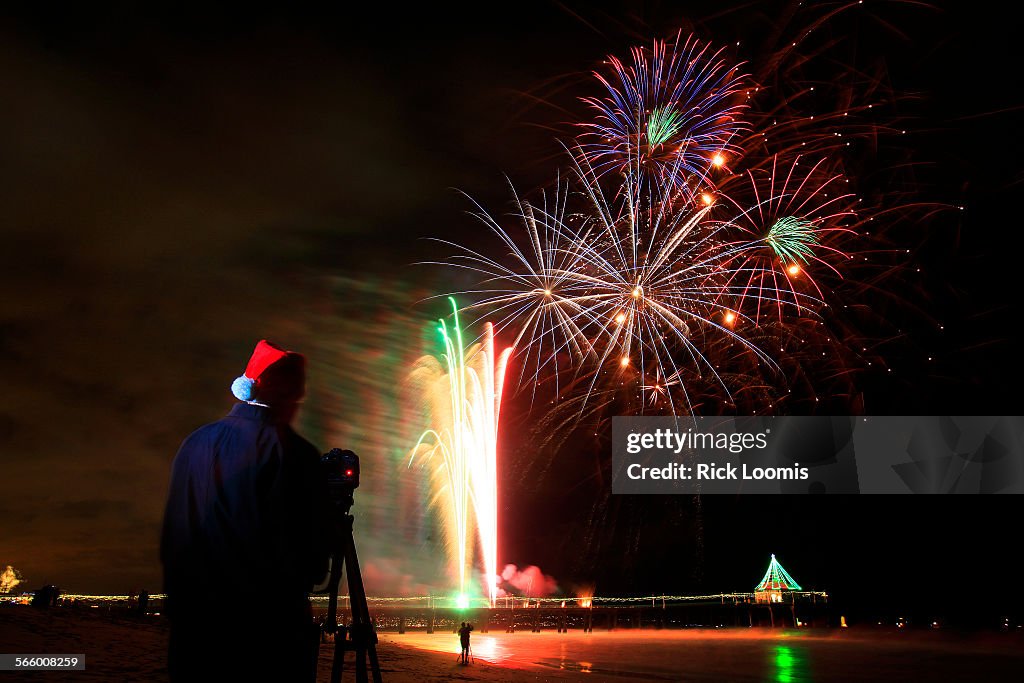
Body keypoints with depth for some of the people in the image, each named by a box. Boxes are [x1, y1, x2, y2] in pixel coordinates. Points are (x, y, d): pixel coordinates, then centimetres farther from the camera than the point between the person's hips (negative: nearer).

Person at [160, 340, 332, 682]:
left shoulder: (194, 443, 1)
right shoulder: (291, 452, -16)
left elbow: (170, 538, 9)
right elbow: (314, 550, -13)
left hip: (193, 624, 6)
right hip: (270, 629, -5)